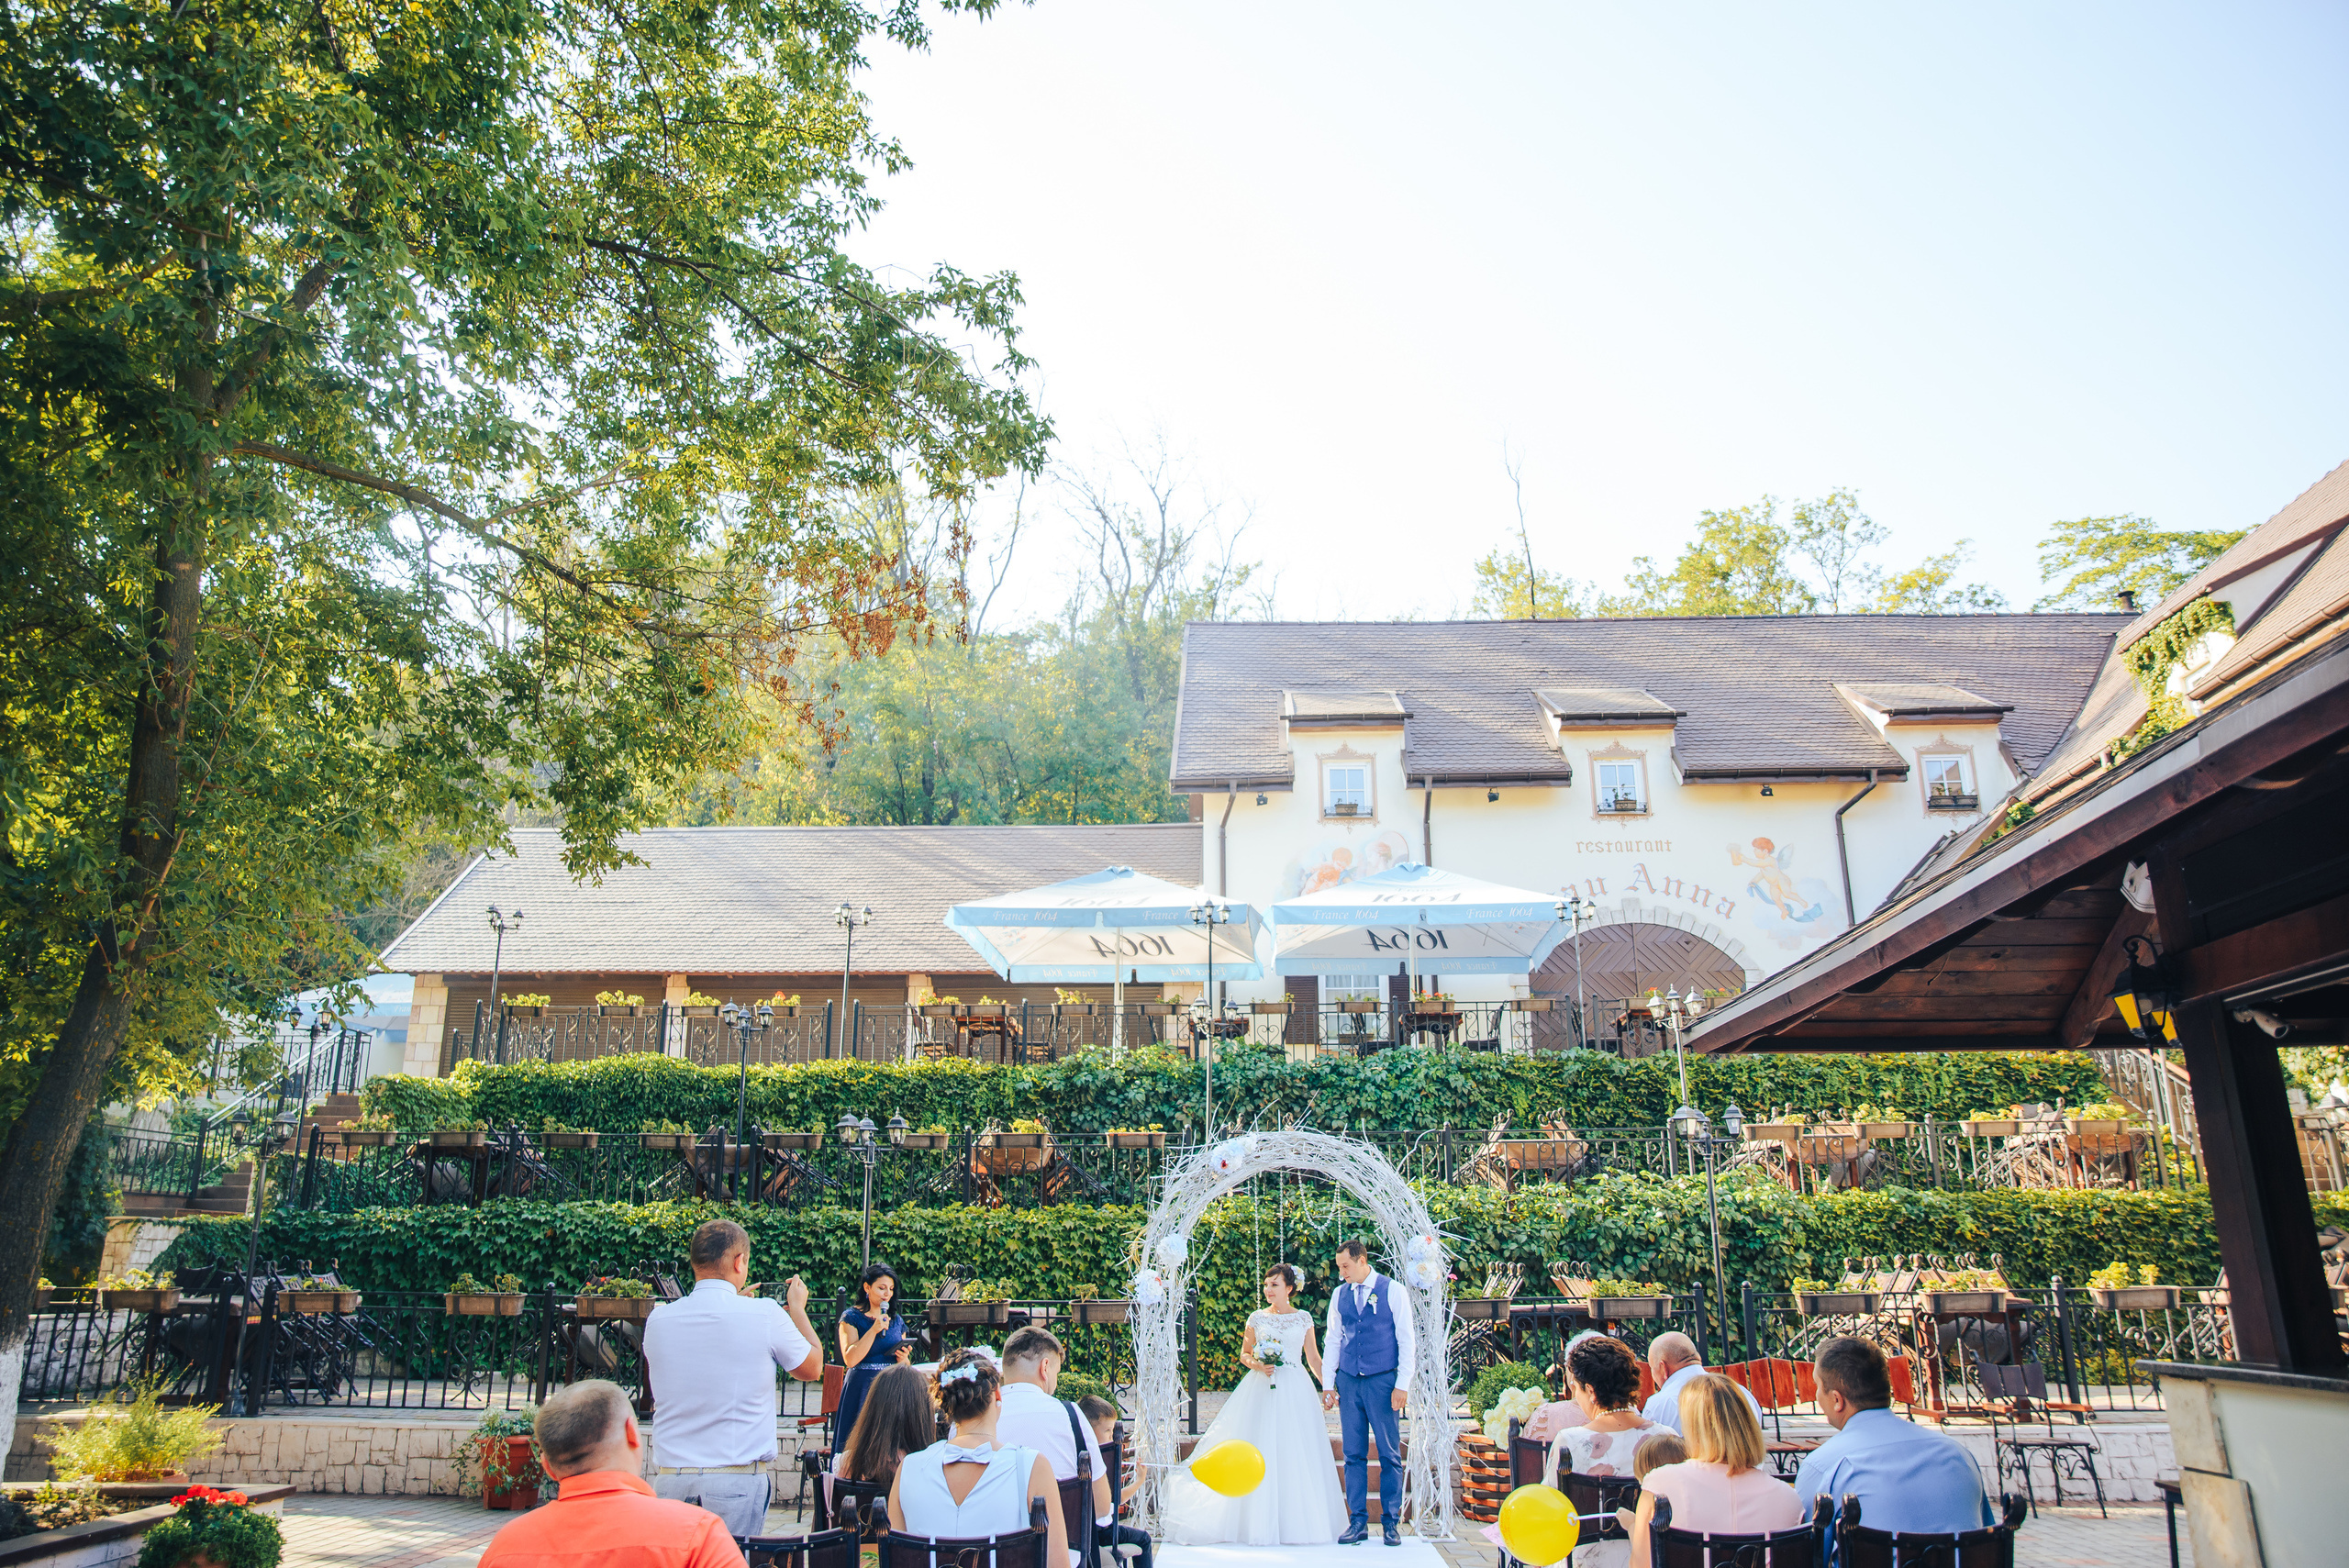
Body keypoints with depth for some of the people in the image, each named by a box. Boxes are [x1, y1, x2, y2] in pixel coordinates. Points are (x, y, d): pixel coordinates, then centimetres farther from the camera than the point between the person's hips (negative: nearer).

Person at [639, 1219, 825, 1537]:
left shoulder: (658, 1319, 1)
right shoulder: (766, 1315, -9)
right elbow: (812, 1369, 8)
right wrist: (797, 1308, 23)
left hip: (669, 1478, 4)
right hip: (737, 1480, -3)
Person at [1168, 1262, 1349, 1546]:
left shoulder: (1304, 1319, 7)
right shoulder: (1257, 1318, 6)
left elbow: (1314, 1358, 11)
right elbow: (1244, 1354, 11)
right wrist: (1257, 1365, -9)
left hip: (1295, 1390, 0)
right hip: (1262, 1390, 0)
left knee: (1297, 1456, -2)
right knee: (1262, 1455, -5)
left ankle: (1299, 1522, 7)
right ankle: (1262, 1524, 1)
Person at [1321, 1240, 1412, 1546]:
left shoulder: (1393, 1291, -2)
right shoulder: (1339, 1294, 9)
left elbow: (1406, 1340, -2)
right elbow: (1333, 1340, 14)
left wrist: (1402, 1385, -7)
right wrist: (1328, 1384, 9)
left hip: (1382, 1381, -3)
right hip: (1348, 1382, 3)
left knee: (1390, 1454, 1)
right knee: (1354, 1454, 4)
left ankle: (1391, 1522, 12)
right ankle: (1358, 1522, 11)